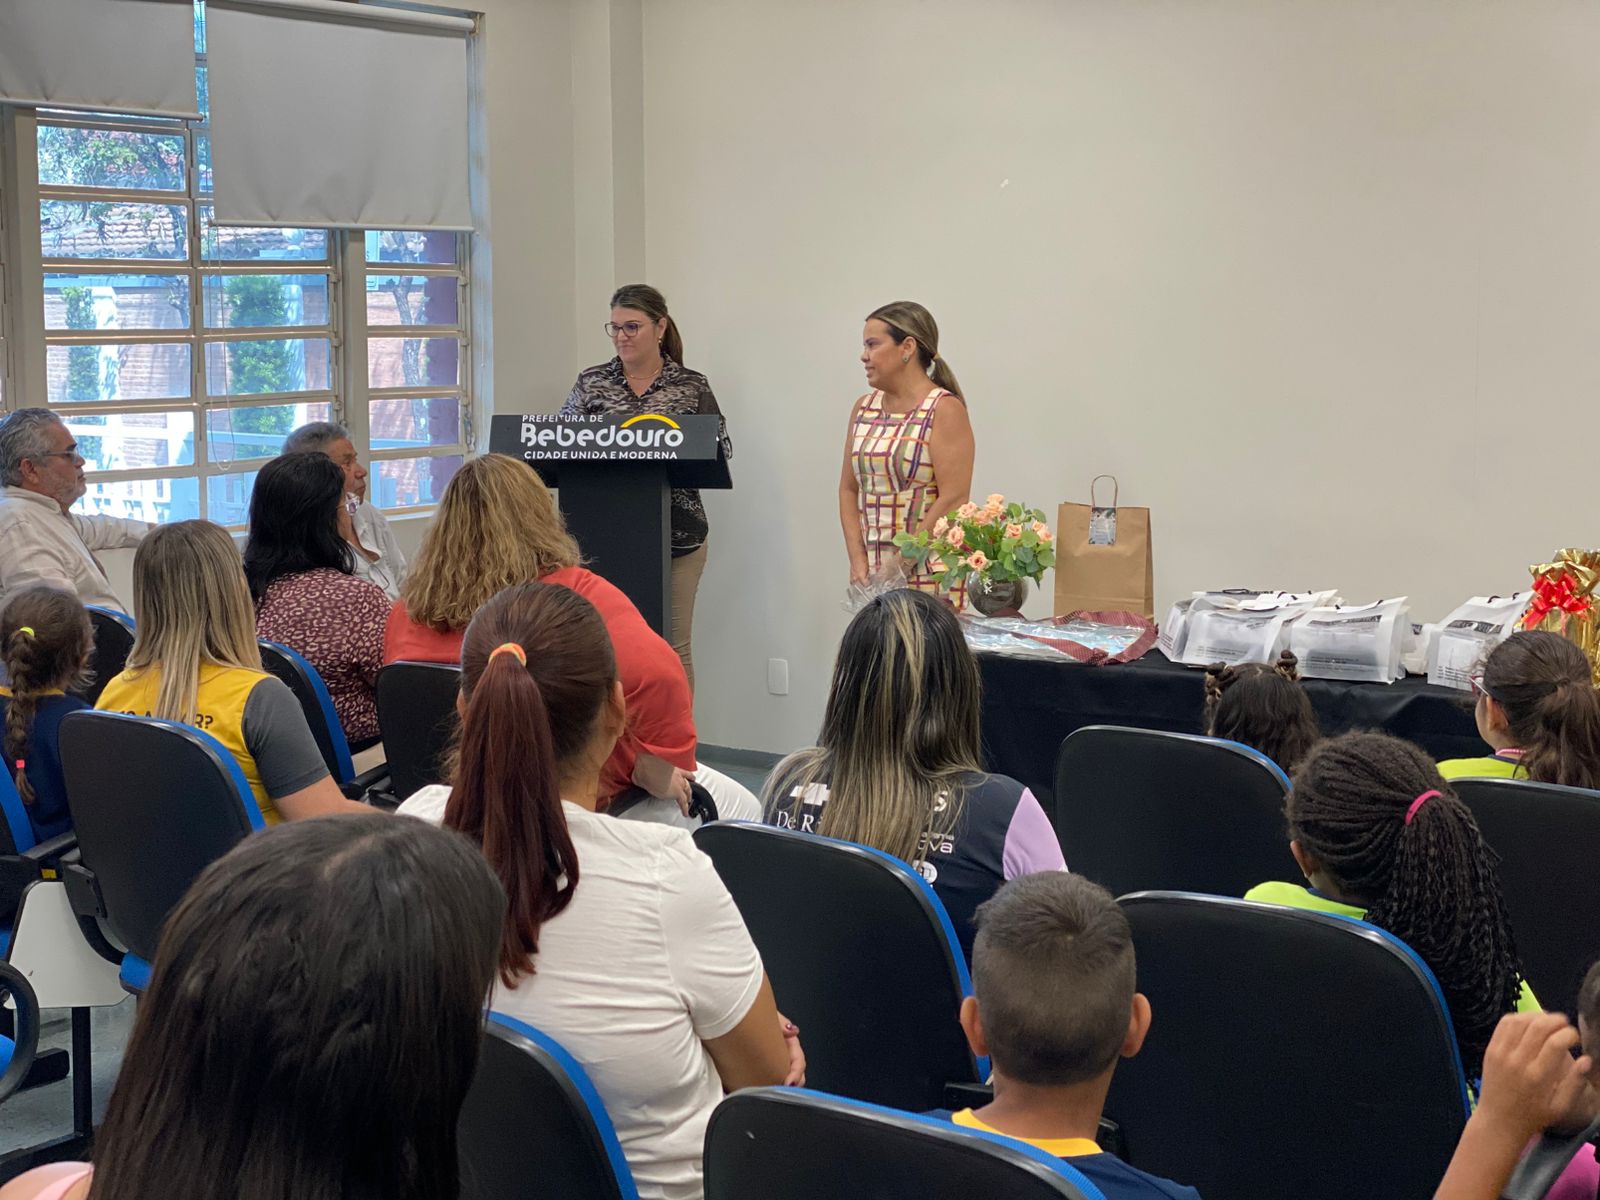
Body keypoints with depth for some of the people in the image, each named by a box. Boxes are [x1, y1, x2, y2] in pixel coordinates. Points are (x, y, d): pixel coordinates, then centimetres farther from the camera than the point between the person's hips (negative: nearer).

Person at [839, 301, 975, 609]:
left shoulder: (945, 410, -6)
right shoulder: (864, 408, 14)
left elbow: (954, 499, -13)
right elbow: (849, 489, 13)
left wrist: (900, 563, -15)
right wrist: (858, 560, 0)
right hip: (872, 574, 6)